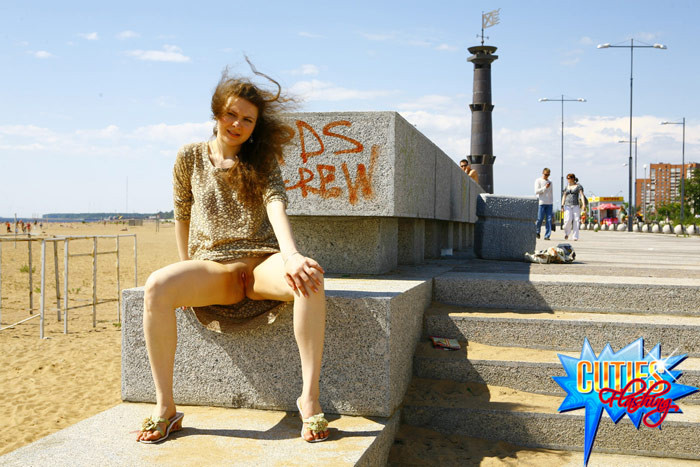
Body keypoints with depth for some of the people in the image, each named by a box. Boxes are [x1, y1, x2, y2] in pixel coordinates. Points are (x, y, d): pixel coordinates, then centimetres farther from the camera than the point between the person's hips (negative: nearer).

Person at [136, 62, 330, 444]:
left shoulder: (262, 160, 7)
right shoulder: (190, 158, 10)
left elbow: (276, 204, -11)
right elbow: (182, 216, 17)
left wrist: (290, 254, -29)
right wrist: (186, 275, 14)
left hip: (261, 262, 0)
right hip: (212, 266, 1)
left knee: (310, 276, -35)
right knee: (156, 287, -32)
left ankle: (310, 396, -29)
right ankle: (165, 408, -21)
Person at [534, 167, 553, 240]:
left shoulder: (550, 182, 17)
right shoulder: (538, 181, 2)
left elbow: (551, 192, 21)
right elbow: (536, 191, -7)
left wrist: (552, 202, 15)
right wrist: (545, 187, -14)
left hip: (549, 203, 4)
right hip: (541, 202, -4)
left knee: (549, 219, -3)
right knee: (540, 218, -6)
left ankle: (547, 235, -2)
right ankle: (537, 231, 17)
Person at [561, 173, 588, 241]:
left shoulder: (578, 186, 2)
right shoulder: (566, 187, 15)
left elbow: (582, 195, -8)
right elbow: (564, 197, 15)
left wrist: (584, 204, -19)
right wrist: (562, 206, 6)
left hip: (576, 205, -2)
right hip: (567, 205, 2)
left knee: (576, 221, -7)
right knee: (568, 220, -13)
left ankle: (575, 237, -4)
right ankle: (566, 232, 11)